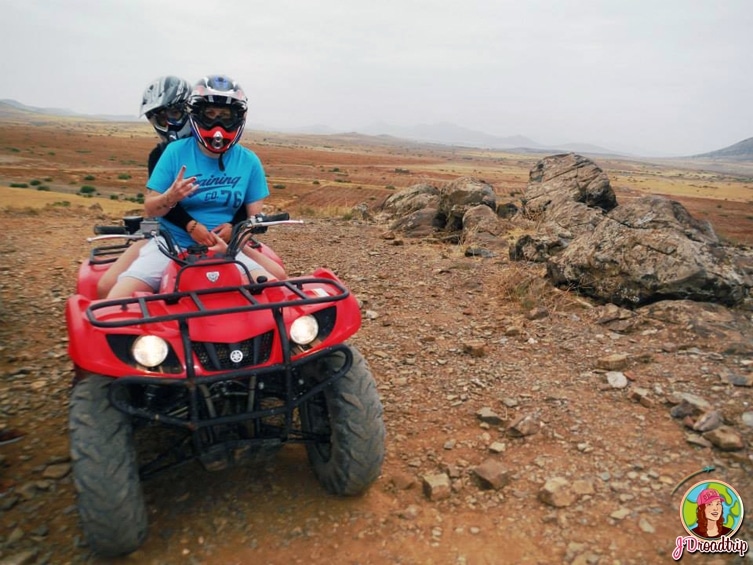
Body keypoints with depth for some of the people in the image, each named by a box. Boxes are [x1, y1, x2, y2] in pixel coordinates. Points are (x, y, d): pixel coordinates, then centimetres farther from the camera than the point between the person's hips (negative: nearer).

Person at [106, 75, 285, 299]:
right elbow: (150, 209, 0)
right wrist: (170, 197, -23)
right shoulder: (176, 151, -4)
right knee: (118, 299, -20)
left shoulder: (249, 162, 0)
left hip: (224, 248, 1)